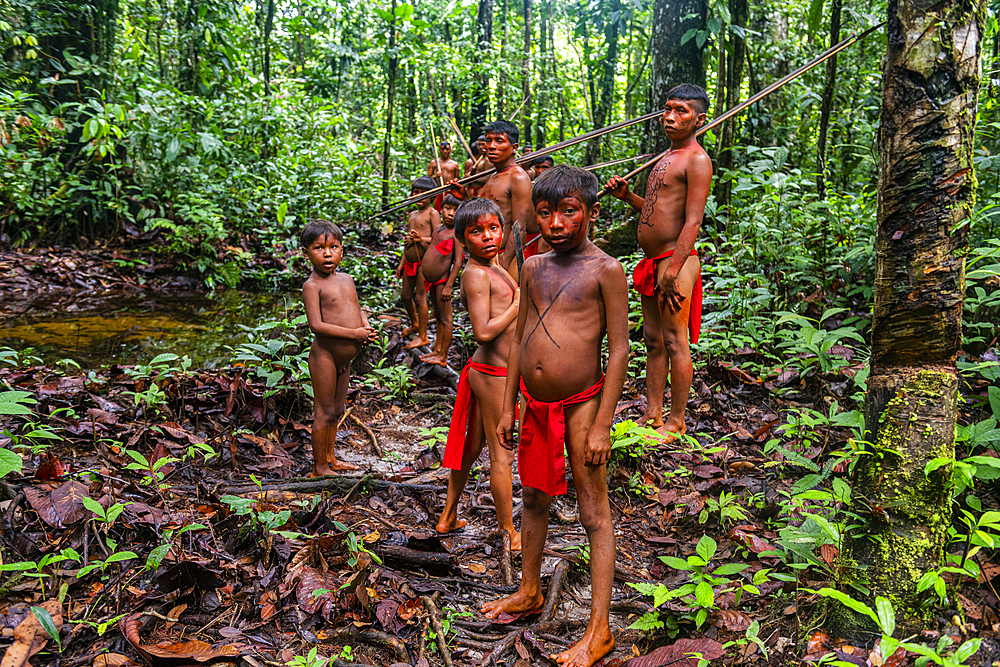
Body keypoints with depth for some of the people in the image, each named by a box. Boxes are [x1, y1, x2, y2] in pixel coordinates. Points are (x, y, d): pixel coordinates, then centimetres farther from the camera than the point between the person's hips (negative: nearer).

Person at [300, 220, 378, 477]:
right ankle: (320, 468, 15)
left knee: (337, 410, 19)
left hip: (344, 358, 8)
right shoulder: (312, 285, -15)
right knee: (325, 412, 2)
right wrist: (355, 333, -24)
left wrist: (366, 327, -5)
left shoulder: (346, 279, 8)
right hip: (324, 356, -7)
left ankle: (330, 458, 34)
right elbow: (316, 325, -23)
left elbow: (358, 310, 18)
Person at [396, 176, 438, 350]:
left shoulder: (432, 214, -7)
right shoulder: (412, 215, 17)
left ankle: (423, 336, 6)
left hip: (425, 262, -8)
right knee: (406, 296, 16)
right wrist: (401, 263, 22)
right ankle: (414, 324, 40)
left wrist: (421, 239, -31)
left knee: (420, 298, -4)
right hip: (410, 262, 8)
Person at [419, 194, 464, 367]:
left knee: (445, 319, 1)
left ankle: (443, 357, 7)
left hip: (442, 281, -8)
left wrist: (449, 286, -20)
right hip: (431, 281, 8)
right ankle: (437, 350, 30)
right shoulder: (438, 229, 11)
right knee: (438, 317, 19)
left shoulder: (456, 233, -13)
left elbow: (458, 262, -18)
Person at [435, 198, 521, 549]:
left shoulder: (493, 266, 11)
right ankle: (509, 533, 18)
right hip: (493, 374, -10)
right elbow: (483, 332, -26)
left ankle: (449, 517, 35)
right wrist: (519, 304, -18)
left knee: (472, 446, 21)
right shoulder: (477, 273, -19)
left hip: (486, 371, 10)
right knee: (502, 456, 3)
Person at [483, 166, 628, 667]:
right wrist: (507, 409, 12)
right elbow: (518, 340, 12)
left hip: (581, 403, -6)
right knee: (534, 500, 21)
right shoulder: (533, 268, 7)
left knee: (594, 514, 3)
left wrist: (601, 425, -14)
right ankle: (528, 593, 41)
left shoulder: (605, 270, -10)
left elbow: (619, 349, -11)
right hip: (535, 403, 6)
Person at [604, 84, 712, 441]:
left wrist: (672, 271, -24)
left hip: (675, 261, -9)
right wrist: (627, 196, 11)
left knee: (675, 343, -3)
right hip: (652, 263, 10)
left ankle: (676, 424, 7)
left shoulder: (697, 160, -10)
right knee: (653, 341, 13)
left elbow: (693, 221, -18)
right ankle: (652, 415, 23)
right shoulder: (668, 157, 19)